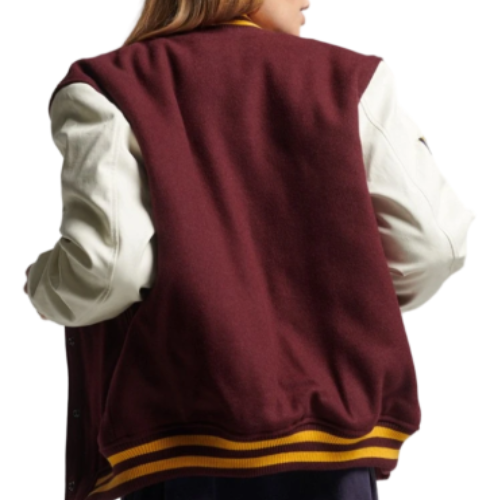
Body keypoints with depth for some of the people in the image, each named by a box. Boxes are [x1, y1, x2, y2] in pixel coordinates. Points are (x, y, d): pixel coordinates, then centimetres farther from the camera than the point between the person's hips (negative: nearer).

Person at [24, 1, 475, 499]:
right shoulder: (350, 79, 7)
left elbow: (108, 262, -11)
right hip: (331, 436, 2)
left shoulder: (108, 88, 1)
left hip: (182, 444, -1)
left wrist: (43, 283, 11)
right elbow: (429, 247, 0)